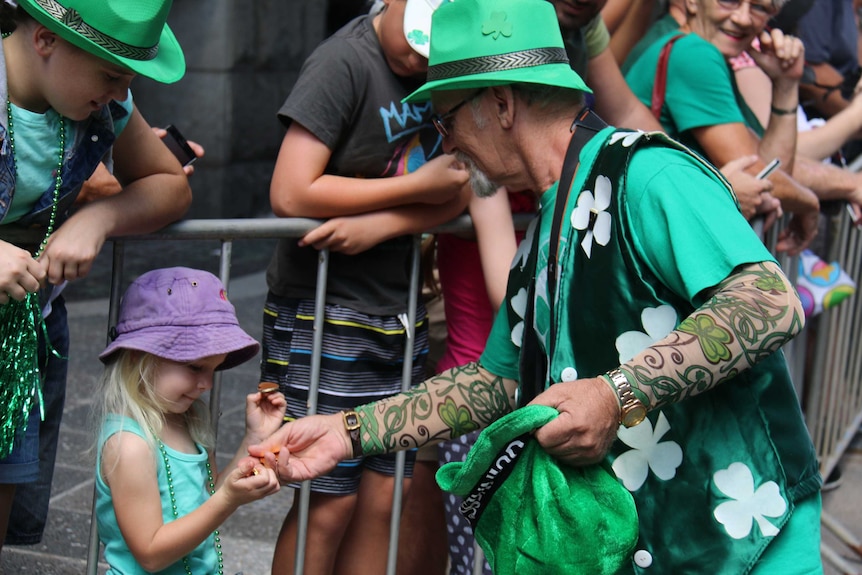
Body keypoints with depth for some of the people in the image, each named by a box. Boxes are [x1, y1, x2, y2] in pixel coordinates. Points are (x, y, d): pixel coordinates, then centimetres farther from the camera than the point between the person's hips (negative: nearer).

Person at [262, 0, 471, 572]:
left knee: (382, 495, 9)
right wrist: (419, 186, -16)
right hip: (324, 313, -6)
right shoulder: (345, 61, -16)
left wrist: (380, 224, -18)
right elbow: (291, 194, -22)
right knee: (331, 502, 0)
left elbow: (459, 190, 0)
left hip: (399, 314, 6)